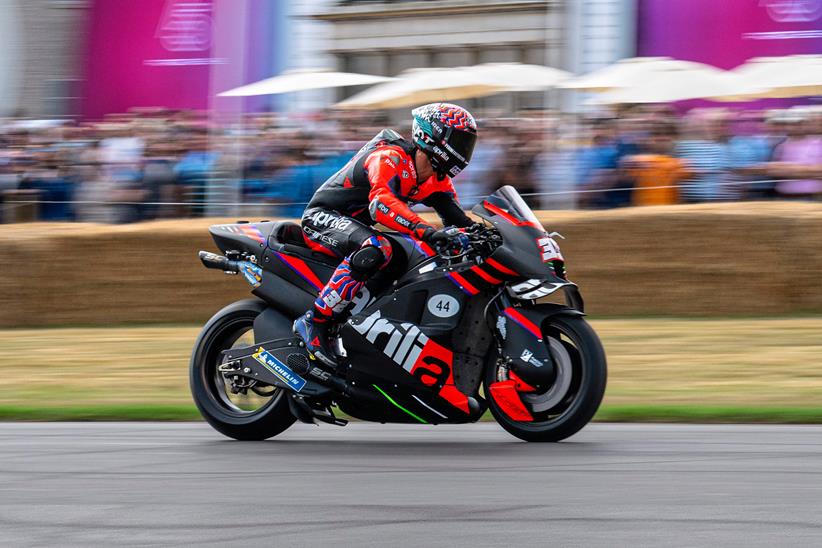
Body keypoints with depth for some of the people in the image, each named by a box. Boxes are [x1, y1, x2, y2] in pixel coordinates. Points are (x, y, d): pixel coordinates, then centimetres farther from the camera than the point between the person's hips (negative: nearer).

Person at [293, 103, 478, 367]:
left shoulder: (436, 179, 5)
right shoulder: (389, 158, -24)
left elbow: (456, 217, 5)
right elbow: (381, 202, -42)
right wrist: (428, 232, -54)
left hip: (358, 224, 10)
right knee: (375, 249, -39)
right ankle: (314, 321, -34)